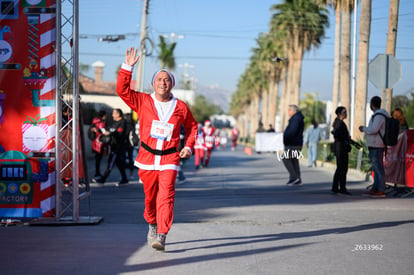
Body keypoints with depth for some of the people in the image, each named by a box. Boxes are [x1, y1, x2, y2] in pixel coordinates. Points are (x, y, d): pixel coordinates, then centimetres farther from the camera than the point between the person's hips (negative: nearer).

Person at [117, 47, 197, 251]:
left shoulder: (180, 107, 4)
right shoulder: (143, 101, 2)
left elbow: (192, 126, 18)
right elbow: (122, 90, -6)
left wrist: (188, 146, 5)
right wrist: (127, 67, -13)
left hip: (169, 159, -1)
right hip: (147, 158, 1)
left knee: (166, 196, -16)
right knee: (150, 197, 12)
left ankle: (161, 236, -21)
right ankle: (152, 225, 38)